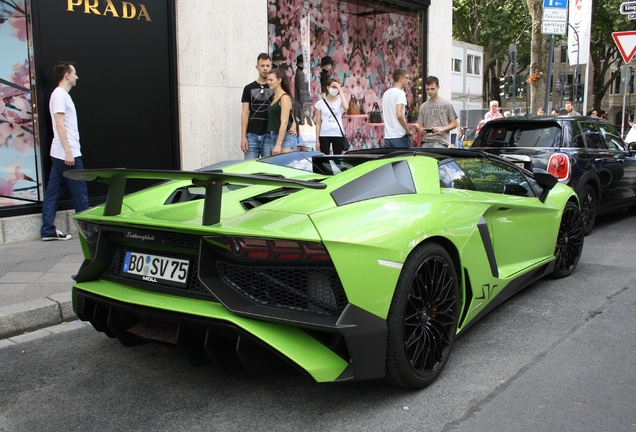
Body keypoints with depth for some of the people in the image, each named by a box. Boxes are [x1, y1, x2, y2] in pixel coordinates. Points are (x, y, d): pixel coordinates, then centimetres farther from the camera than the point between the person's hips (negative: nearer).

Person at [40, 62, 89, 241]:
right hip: (67, 154, -10)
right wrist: (68, 152, -22)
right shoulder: (60, 95, -11)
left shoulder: (62, 95, 18)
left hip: (60, 154, 10)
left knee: (53, 192, 8)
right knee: (79, 192, -2)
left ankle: (48, 230, 11)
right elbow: (60, 125, -18)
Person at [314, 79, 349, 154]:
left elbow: (346, 107, -22)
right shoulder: (320, 103, 2)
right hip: (324, 135, 0)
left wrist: (340, 90, -16)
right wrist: (317, 140, 0)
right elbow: (318, 123, 3)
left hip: (338, 134, 1)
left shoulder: (340, 101, 4)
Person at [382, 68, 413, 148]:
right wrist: (408, 131, -11)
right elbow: (399, 115, -21)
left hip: (387, 137, 7)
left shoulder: (386, 93, 14)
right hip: (399, 136, -7)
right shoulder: (400, 93, -10)